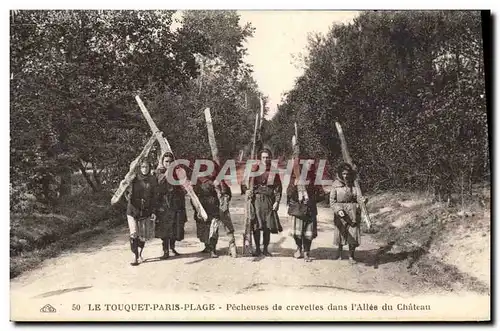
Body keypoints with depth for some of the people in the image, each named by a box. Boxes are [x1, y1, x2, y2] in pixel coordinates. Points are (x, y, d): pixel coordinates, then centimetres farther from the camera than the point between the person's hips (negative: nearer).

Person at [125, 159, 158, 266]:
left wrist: (153, 212, 0)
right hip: (133, 210, -2)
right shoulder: (133, 179, -2)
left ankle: (140, 254, 28)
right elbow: (127, 192, 5)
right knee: (134, 233, -11)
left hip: (146, 211, 2)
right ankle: (135, 257, -5)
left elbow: (154, 196, 4)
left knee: (143, 235, 7)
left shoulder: (152, 180, 3)